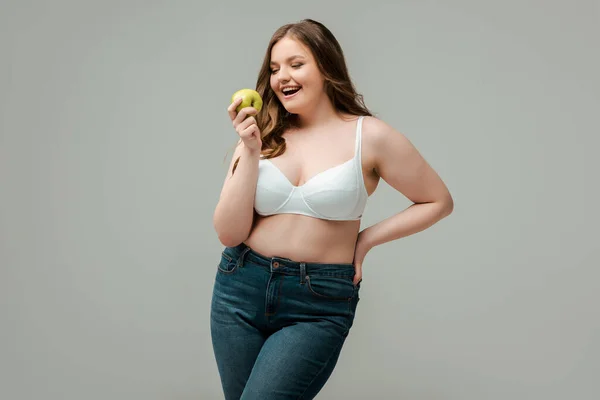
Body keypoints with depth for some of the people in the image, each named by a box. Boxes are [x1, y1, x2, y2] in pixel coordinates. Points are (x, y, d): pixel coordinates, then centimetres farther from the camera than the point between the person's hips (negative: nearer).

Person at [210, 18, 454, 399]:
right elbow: (229, 234, -3)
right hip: (241, 290, 4)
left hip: (318, 305, -3)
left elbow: (439, 201, 4)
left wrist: (365, 239, -1)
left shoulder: (370, 136, -5)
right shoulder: (263, 136, 1)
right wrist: (251, 152, -11)